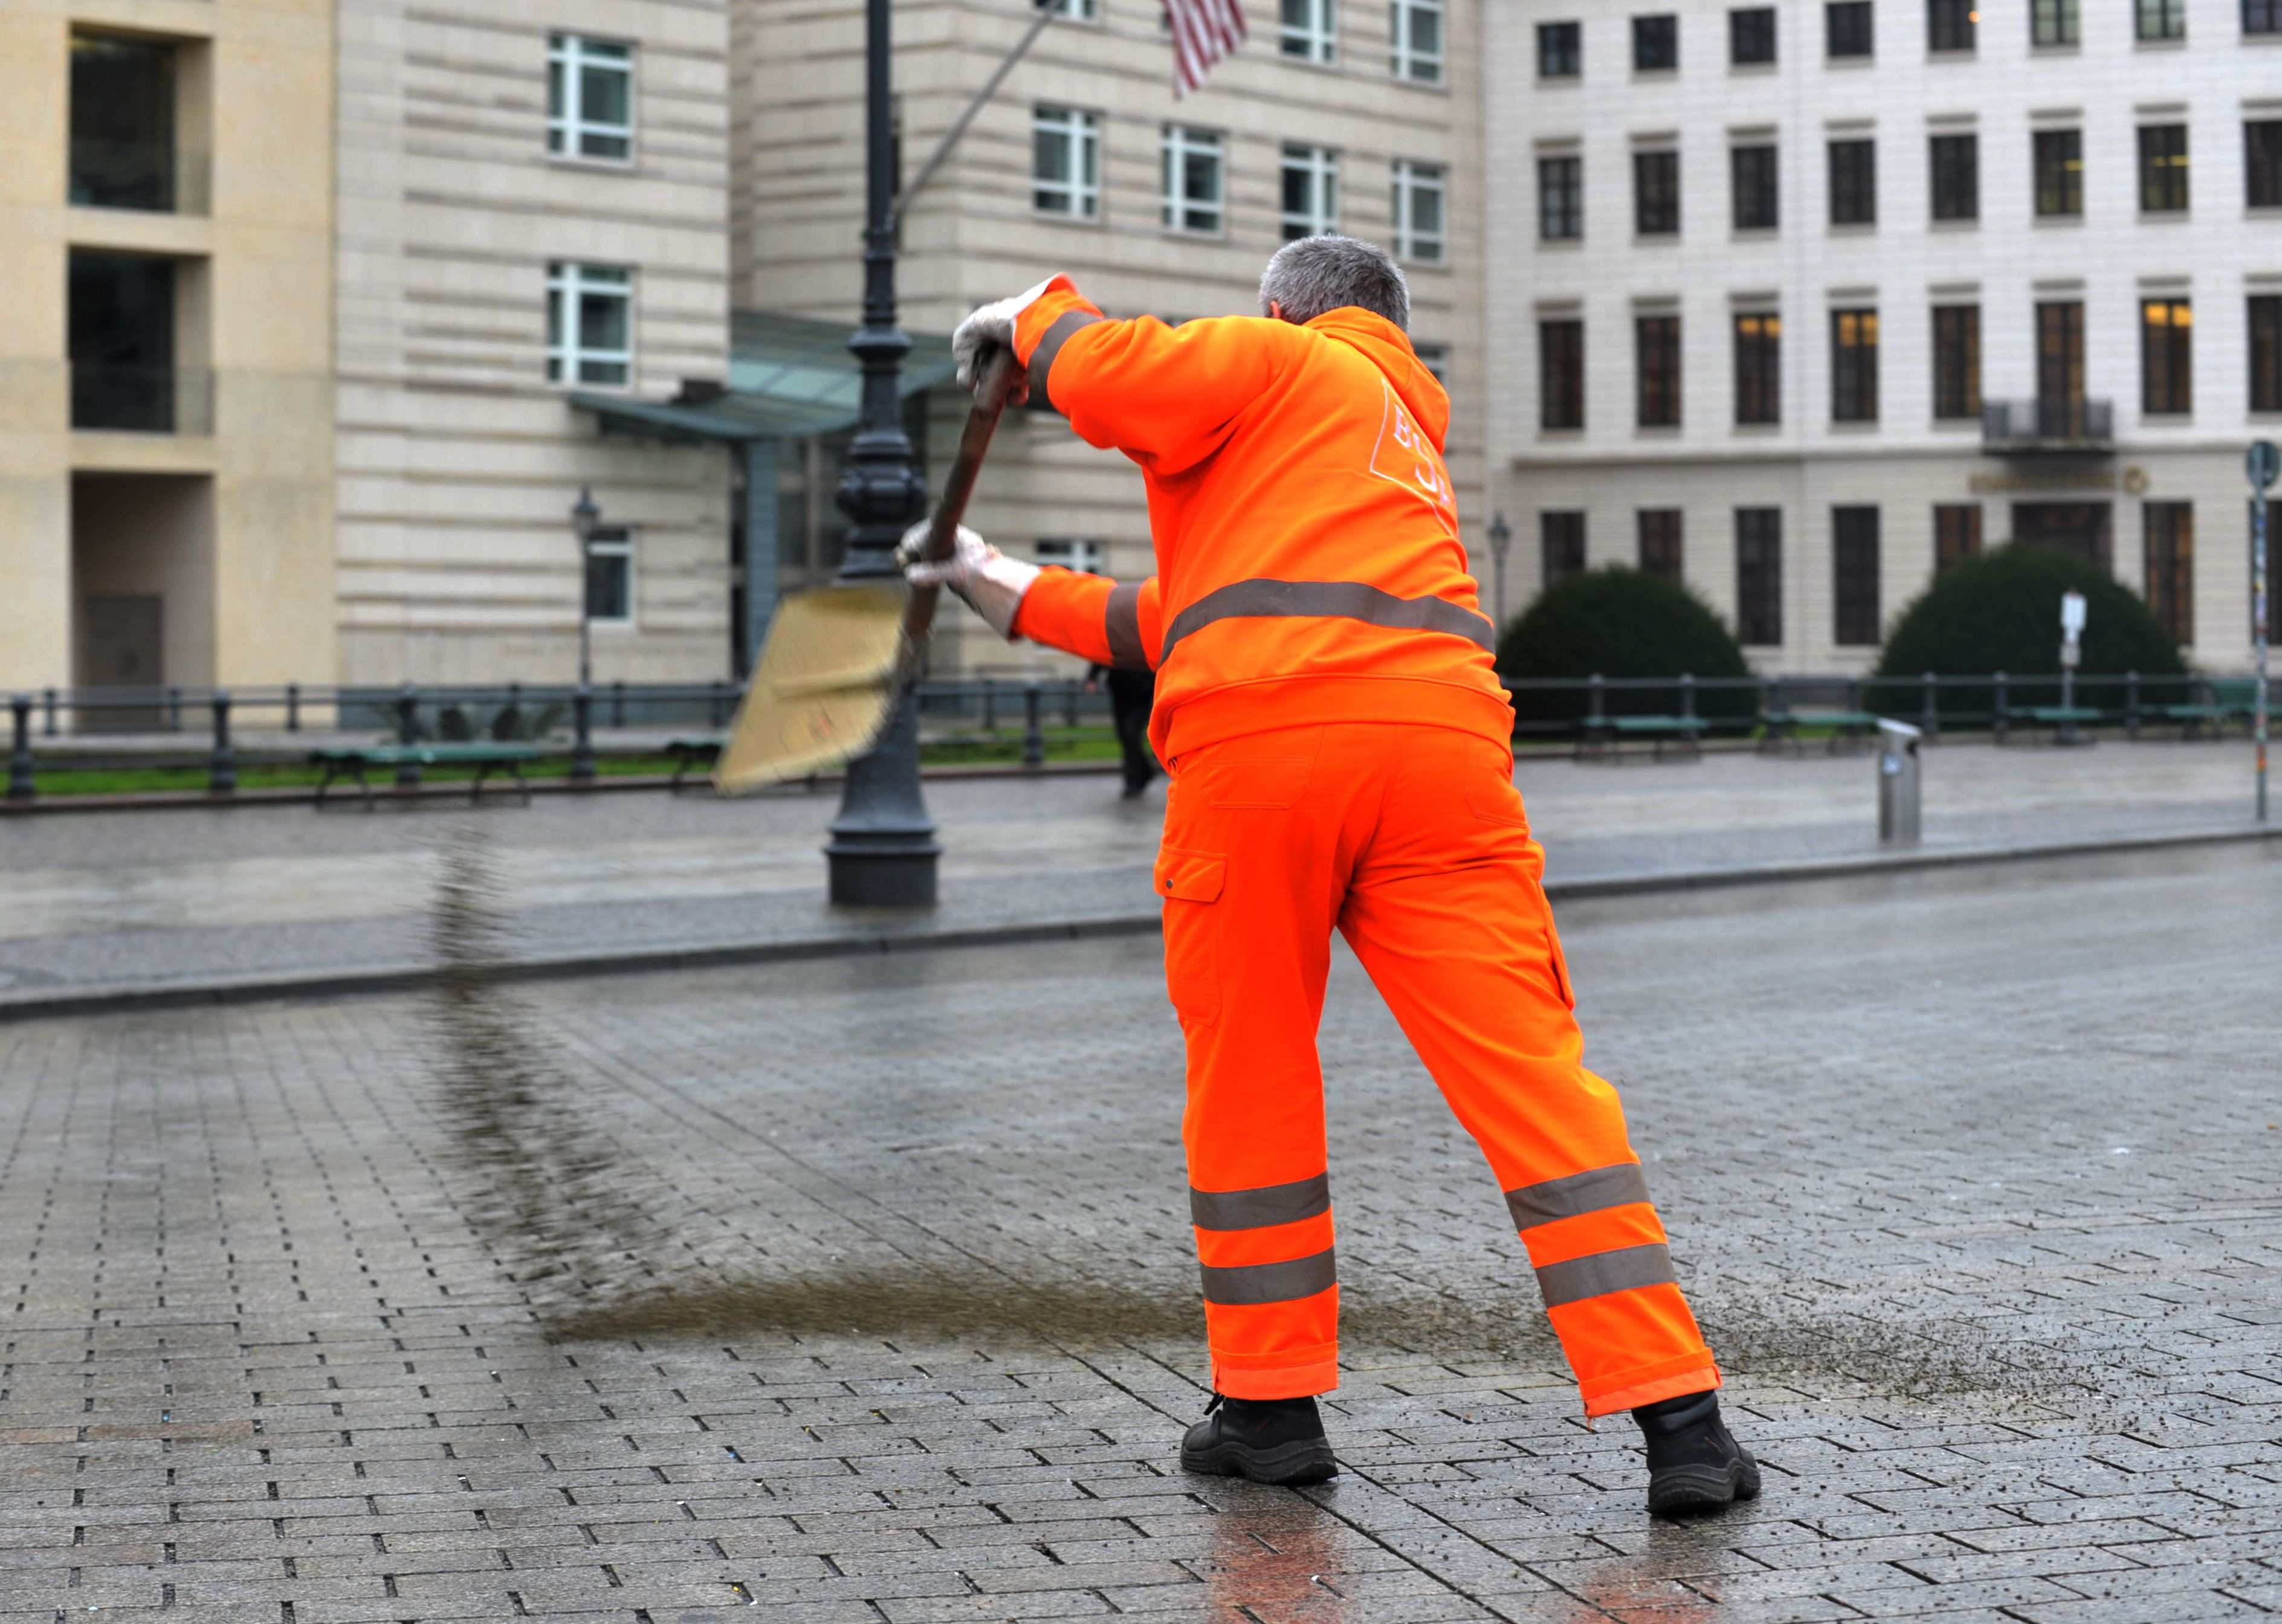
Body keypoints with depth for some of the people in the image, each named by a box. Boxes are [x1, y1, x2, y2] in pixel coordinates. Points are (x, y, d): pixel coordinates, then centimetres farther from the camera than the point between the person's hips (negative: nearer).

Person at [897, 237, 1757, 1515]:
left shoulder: (1283, 364, 19)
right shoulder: (1413, 446, 39)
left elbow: (1113, 381, 0)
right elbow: (1178, 621, 40)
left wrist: (1037, 316, 21)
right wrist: (1018, 596, 46)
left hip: (1258, 748, -5)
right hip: (1438, 738, 5)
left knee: (1250, 1078, 11)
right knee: (1535, 1079, 0)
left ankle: (1272, 1403, 18)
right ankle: (1679, 1419, -6)